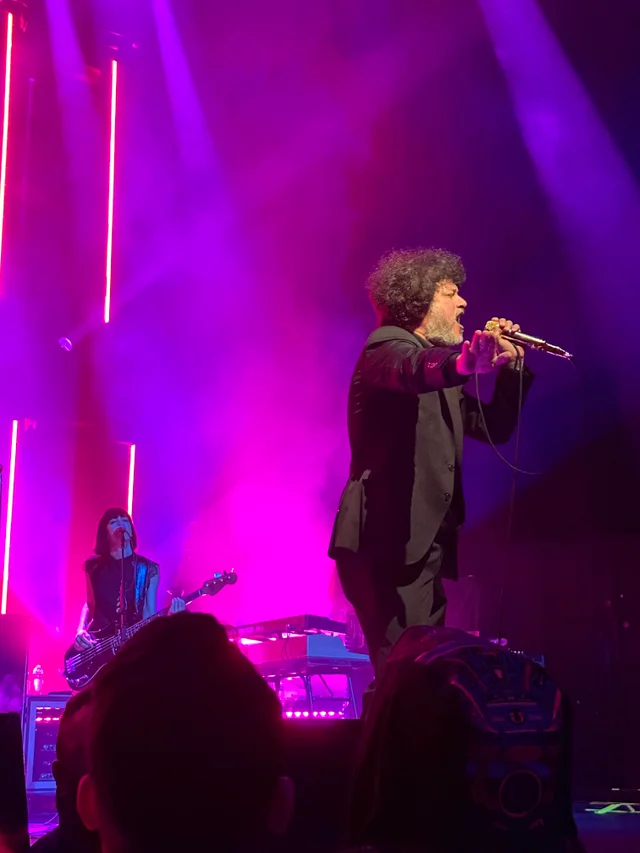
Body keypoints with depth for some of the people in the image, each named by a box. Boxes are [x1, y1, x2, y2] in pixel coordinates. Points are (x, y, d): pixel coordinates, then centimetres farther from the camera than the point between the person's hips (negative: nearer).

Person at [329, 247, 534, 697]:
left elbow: (494, 428, 23)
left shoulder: (435, 357, 22)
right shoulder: (389, 347, -6)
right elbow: (416, 369, -32)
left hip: (418, 545, 10)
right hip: (388, 544, -10)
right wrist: (463, 362, -54)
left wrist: (512, 365, 10)